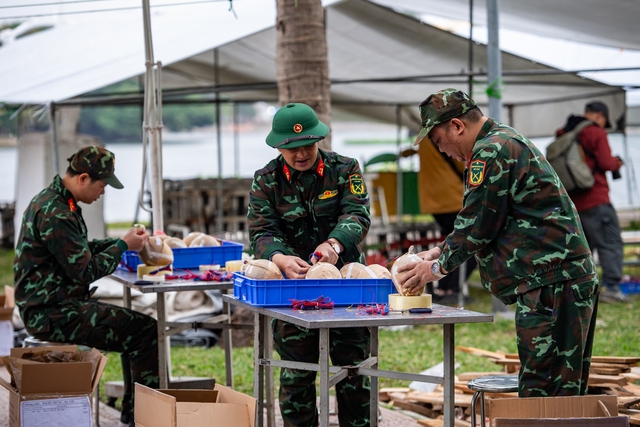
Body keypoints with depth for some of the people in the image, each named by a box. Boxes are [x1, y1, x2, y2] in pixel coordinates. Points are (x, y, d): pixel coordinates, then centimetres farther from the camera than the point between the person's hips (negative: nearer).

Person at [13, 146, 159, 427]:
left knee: (136, 328, 21)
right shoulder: (54, 213, -21)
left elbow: (80, 251, 24)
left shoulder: (57, 201, 13)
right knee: (146, 332, -14)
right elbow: (85, 271, -20)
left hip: (54, 306, 11)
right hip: (53, 314, -11)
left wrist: (121, 241, 11)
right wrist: (123, 246, -8)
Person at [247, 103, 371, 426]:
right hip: (293, 282, 0)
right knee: (296, 373, 4)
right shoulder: (266, 181, -2)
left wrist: (335, 244, -35)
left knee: (353, 366, 6)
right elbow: (261, 232, -12)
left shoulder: (344, 169, -1)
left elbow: (357, 214, -14)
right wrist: (281, 259, -34)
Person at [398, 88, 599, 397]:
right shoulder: (507, 142, 22)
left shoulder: (491, 152, -11)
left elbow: (477, 226, -11)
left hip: (550, 284, -11)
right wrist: (438, 252, 23)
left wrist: (437, 268, 3)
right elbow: (478, 221, 29)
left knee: (540, 394, -11)